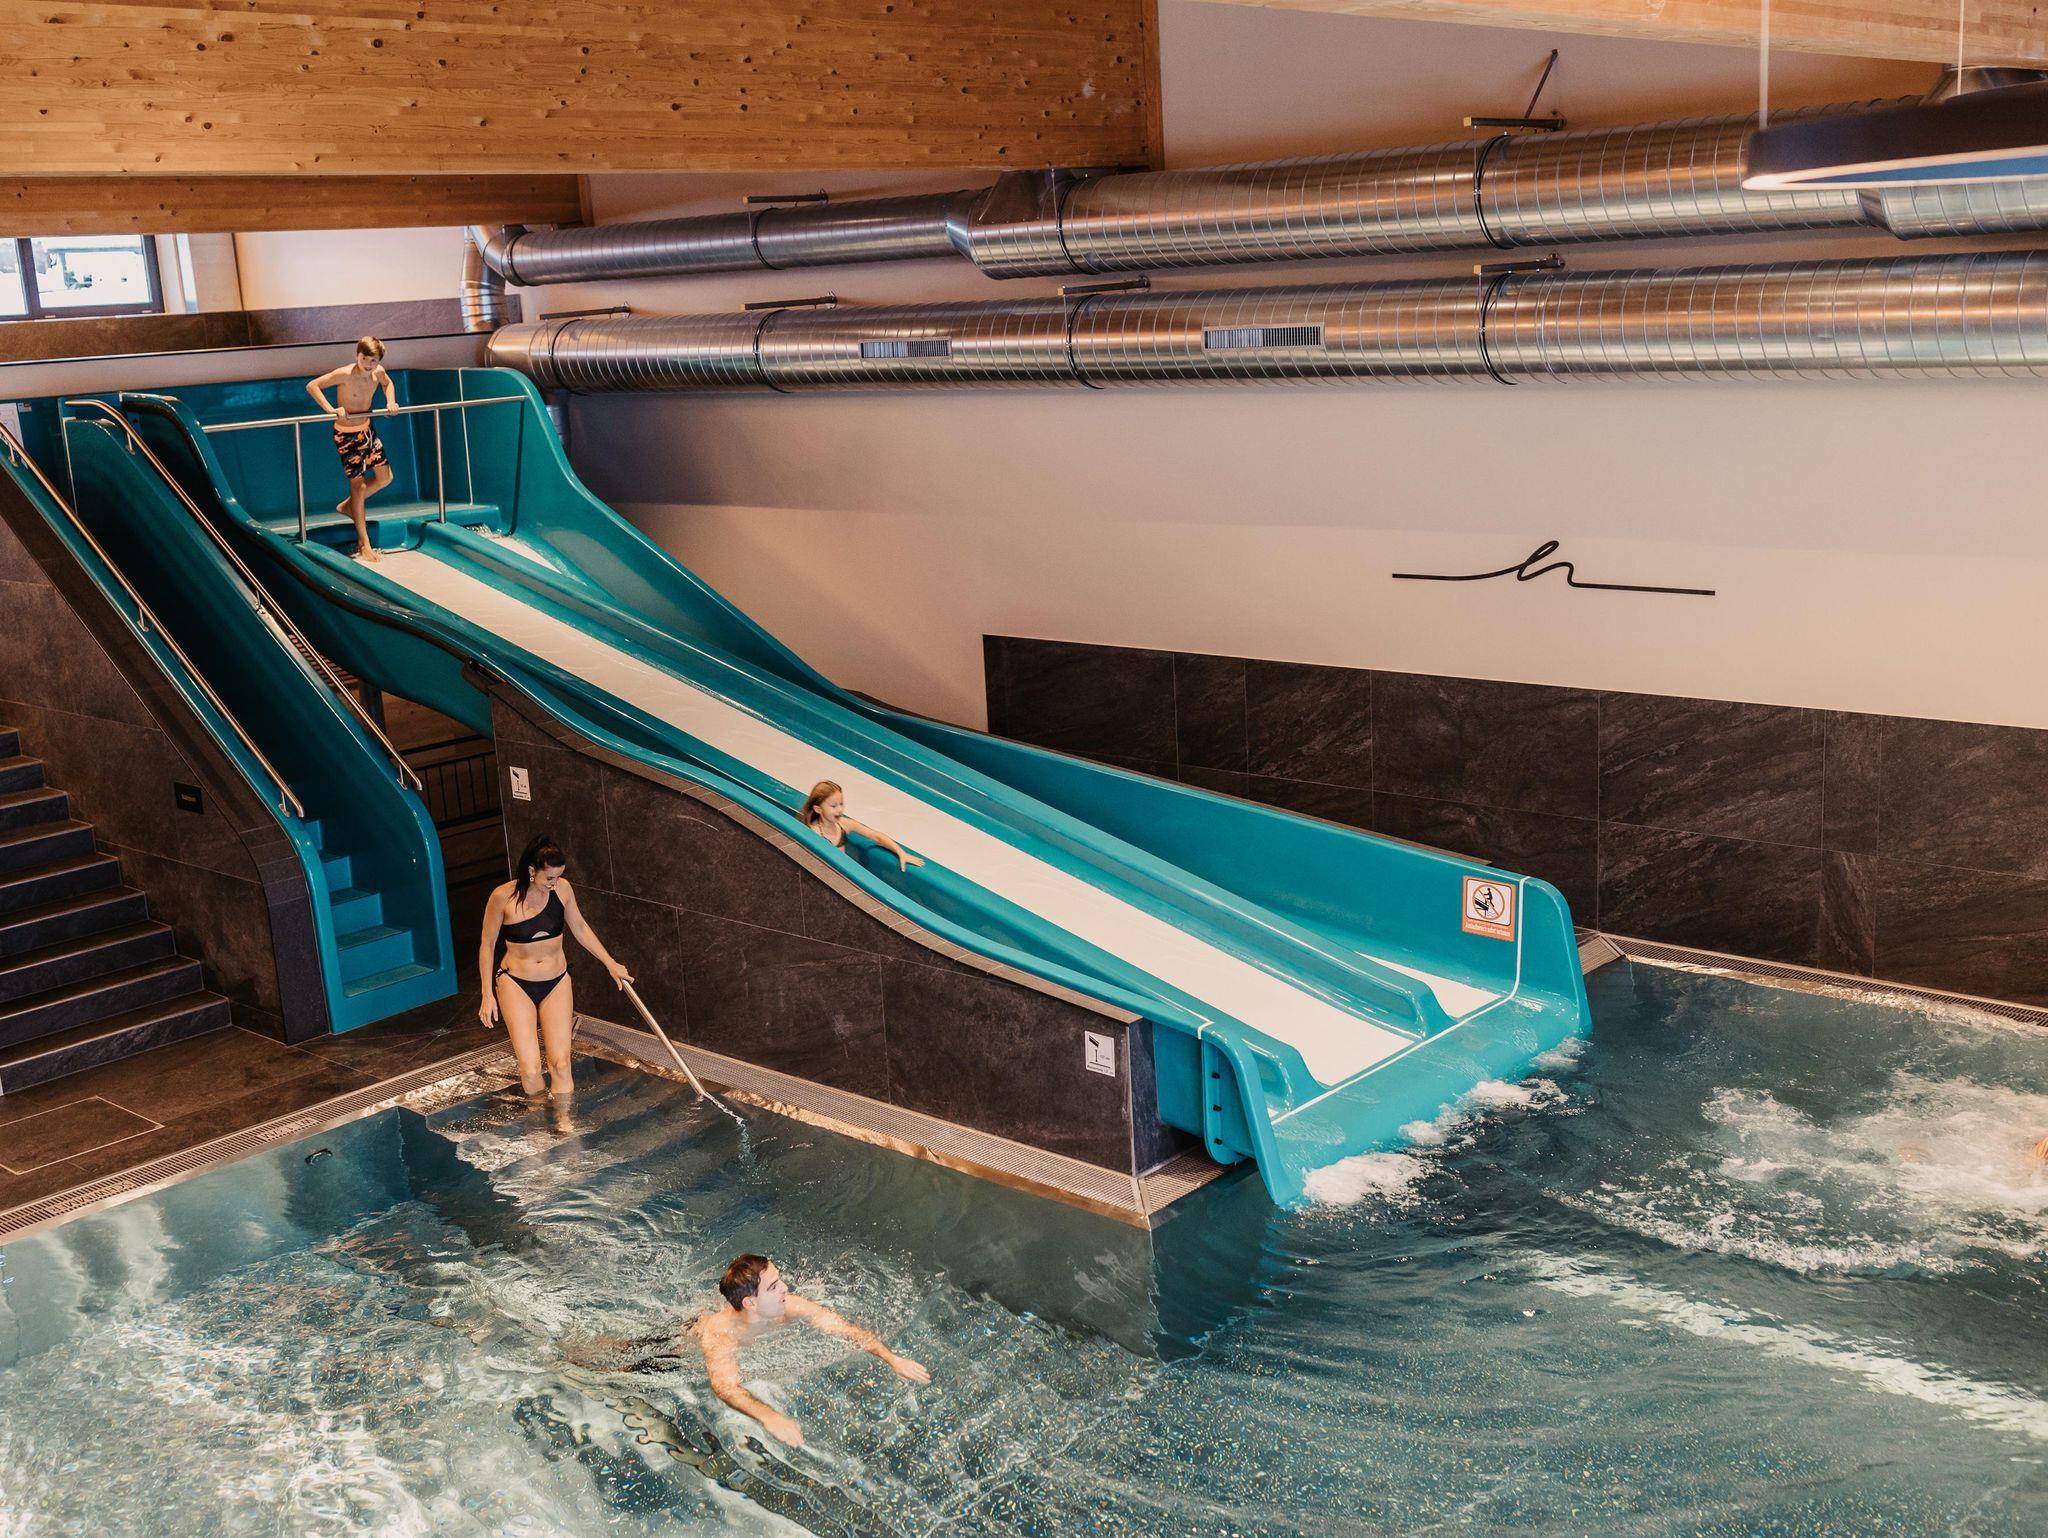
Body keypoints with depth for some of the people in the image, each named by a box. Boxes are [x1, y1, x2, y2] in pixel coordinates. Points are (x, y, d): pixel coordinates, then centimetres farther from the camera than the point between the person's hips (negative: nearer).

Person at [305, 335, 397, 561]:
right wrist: (331, 409, -31)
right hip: (347, 434, -7)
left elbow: (387, 382, 19)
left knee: (385, 478, 13)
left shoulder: (378, 372, -6)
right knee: (359, 485, -4)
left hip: (367, 430, 7)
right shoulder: (345, 374, -25)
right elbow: (312, 386, -23)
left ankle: (348, 506, 35)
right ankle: (363, 545, 3)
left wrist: (390, 401, 1)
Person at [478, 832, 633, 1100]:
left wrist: (611, 964, 10)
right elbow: (487, 946, -3)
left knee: (560, 1064, -8)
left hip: (556, 982, 3)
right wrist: (487, 996, -2)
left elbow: (580, 929, 11)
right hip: (516, 983, -3)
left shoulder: (562, 889, -7)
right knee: (530, 1069, -14)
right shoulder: (503, 897, -17)